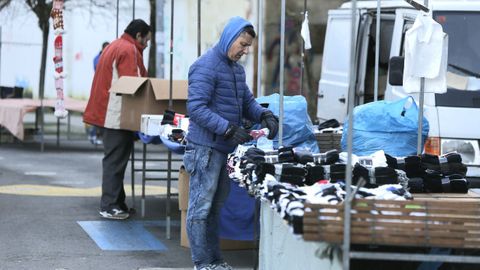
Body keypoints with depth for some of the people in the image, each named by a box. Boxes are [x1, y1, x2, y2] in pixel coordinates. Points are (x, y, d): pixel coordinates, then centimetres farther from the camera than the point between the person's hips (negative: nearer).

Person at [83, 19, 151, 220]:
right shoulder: (129, 50, -13)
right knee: (115, 161, -8)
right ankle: (109, 206, -8)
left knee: (114, 160, 15)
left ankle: (117, 202, 20)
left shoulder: (114, 46, 19)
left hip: (107, 112, 10)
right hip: (118, 115, -10)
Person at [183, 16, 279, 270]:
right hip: (206, 147, -9)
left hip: (225, 148, 9)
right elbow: (196, 107, -20)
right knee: (201, 206, -3)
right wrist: (228, 129, -25)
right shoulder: (206, 66, -14)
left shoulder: (237, 69, 16)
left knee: (215, 206, 15)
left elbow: (247, 101, 23)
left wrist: (264, 115, 1)